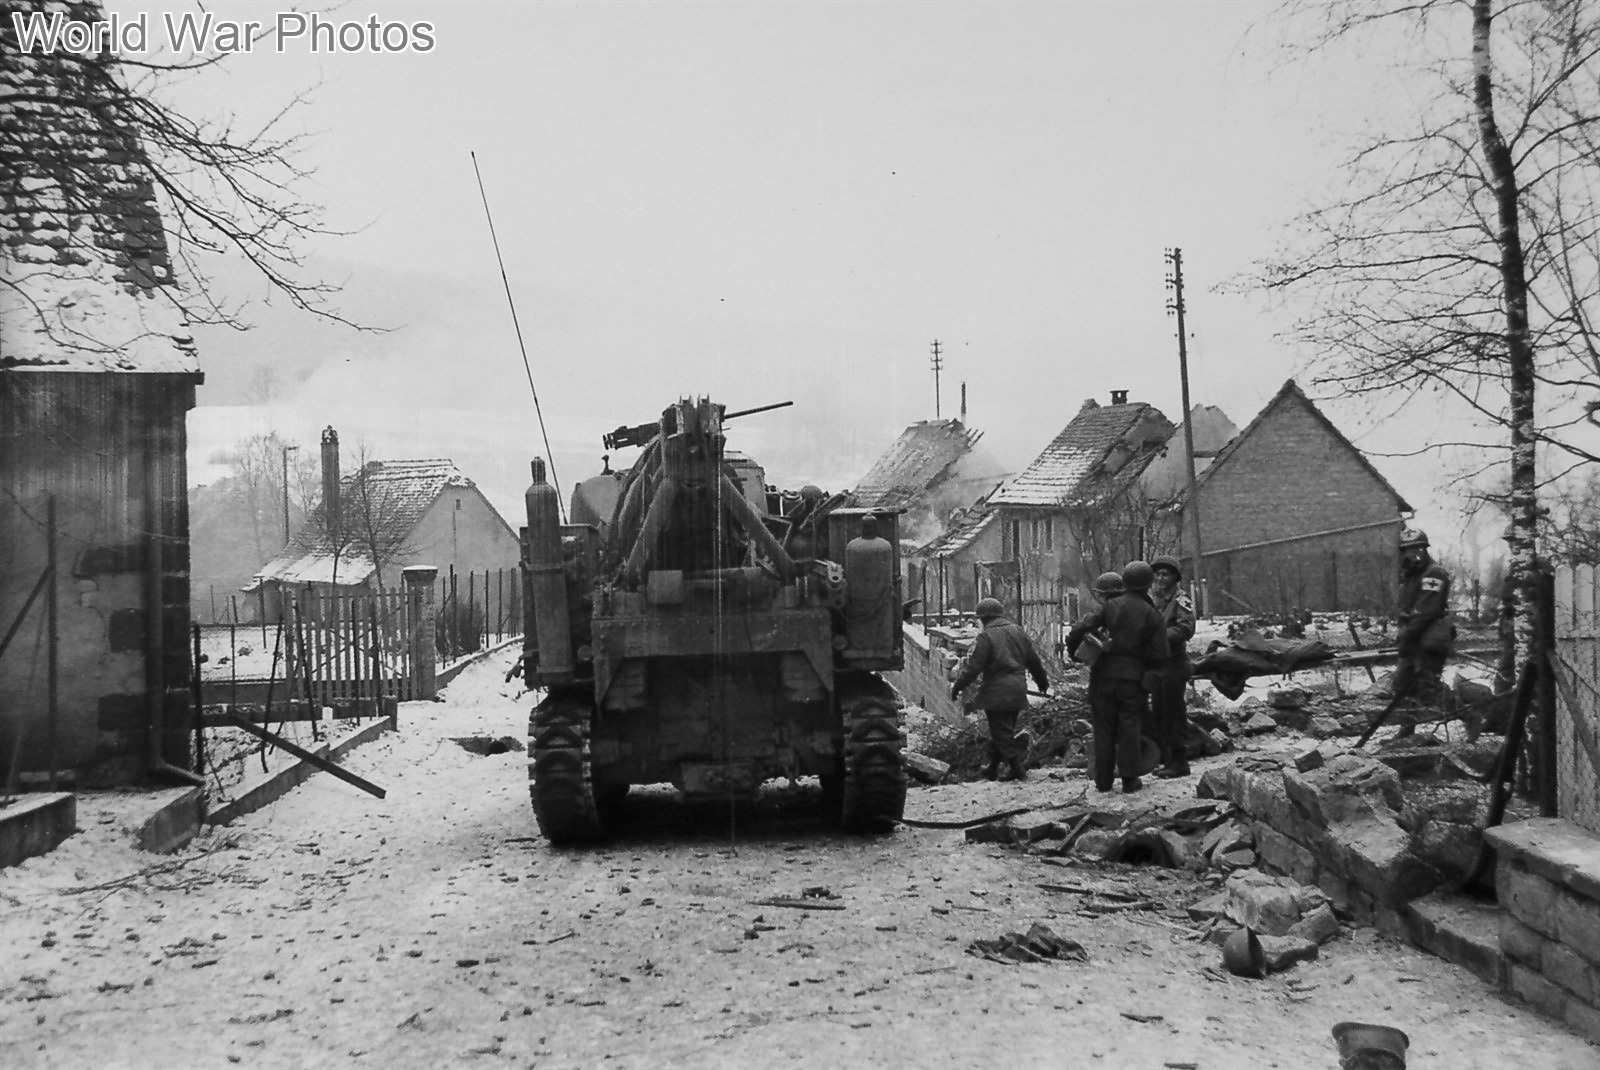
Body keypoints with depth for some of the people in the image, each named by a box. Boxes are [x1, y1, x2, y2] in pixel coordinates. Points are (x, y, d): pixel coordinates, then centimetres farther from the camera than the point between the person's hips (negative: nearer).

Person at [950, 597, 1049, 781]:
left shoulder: (985, 637, -11)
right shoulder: (1018, 632, 9)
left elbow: (972, 666, -13)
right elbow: (1034, 660, 16)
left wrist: (957, 686, -4)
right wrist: (1043, 682, 29)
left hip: (997, 693, -7)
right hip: (1018, 691, 7)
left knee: (1001, 732, 0)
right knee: (1005, 729, 15)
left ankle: (1018, 768, -4)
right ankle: (993, 767, 22)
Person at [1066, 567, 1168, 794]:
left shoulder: (1110, 607, -5)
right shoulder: (1152, 615, -1)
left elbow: (1080, 628, -15)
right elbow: (1159, 654, -4)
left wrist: (1072, 650, 3)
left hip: (1105, 675, 0)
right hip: (1134, 679, 0)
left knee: (1104, 729, 8)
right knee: (1129, 729, 8)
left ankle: (1103, 781, 11)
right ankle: (1129, 780, 7)